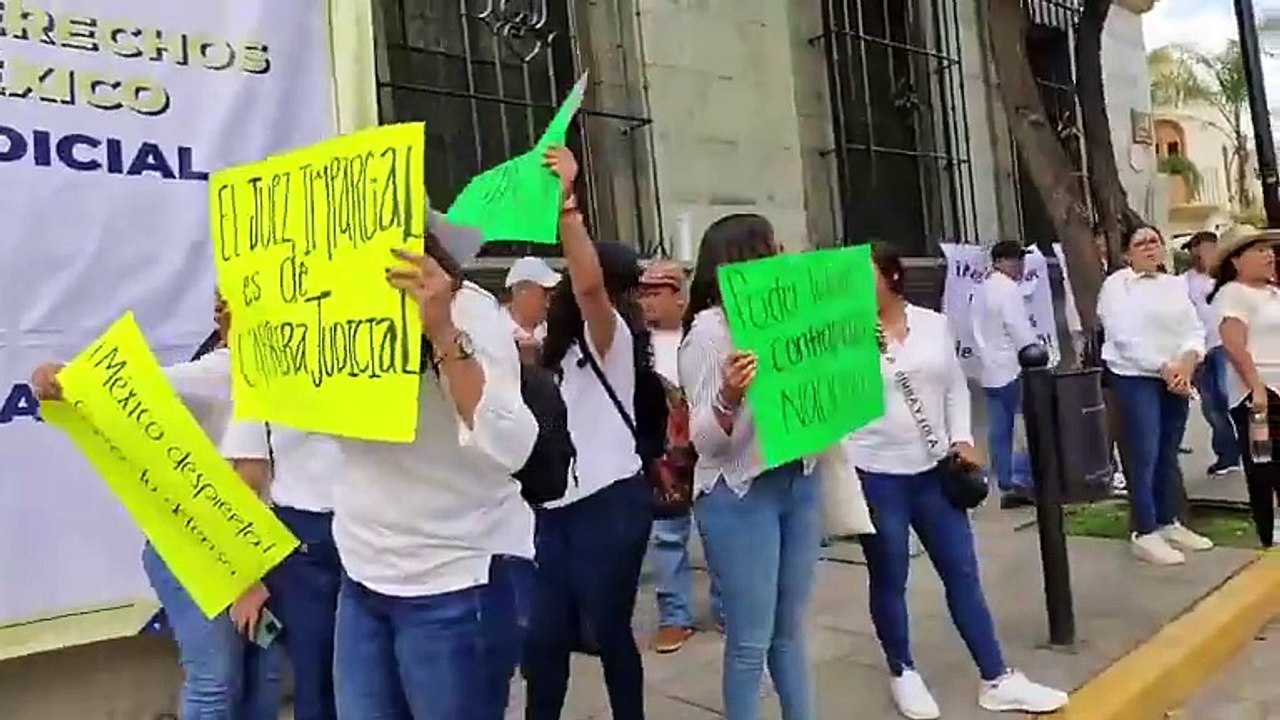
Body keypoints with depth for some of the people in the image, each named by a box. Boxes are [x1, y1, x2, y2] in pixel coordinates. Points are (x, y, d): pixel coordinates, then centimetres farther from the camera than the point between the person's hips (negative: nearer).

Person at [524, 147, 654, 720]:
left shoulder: (610, 333, -7)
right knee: (545, 636, 8)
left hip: (609, 502, -7)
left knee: (607, 631, 5)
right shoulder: (567, 345, 20)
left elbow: (589, 284, -28)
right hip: (557, 504, 7)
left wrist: (565, 201, -33)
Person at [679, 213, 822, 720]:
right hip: (740, 495, -6)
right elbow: (705, 439, -14)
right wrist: (730, 396, -33)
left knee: (790, 629, 18)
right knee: (751, 640, 4)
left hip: (798, 482, 7)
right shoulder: (708, 329, -11)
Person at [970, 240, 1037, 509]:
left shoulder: (981, 290, 13)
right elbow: (1022, 332, -15)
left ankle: (1007, 486, 10)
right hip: (1013, 369, -8)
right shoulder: (1008, 289, -12)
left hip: (991, 370, 8)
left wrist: (986, 357, 16)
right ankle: (1023, 482, -2)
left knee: (999, 431, 6)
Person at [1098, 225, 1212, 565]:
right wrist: (1164, 368, -16)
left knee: (1169, 455, 13)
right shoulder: (1116, 284, -6)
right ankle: (1145, 534, 1)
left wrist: (1186, 364, -12)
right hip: (1135, 378, -6)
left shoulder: (1176, 284, 13)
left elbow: (1195, 330, 6)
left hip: (1176, 378, 6)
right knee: (1144, 457, -6)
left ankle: (1168, 523, 26)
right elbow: (1126, 337, -14)